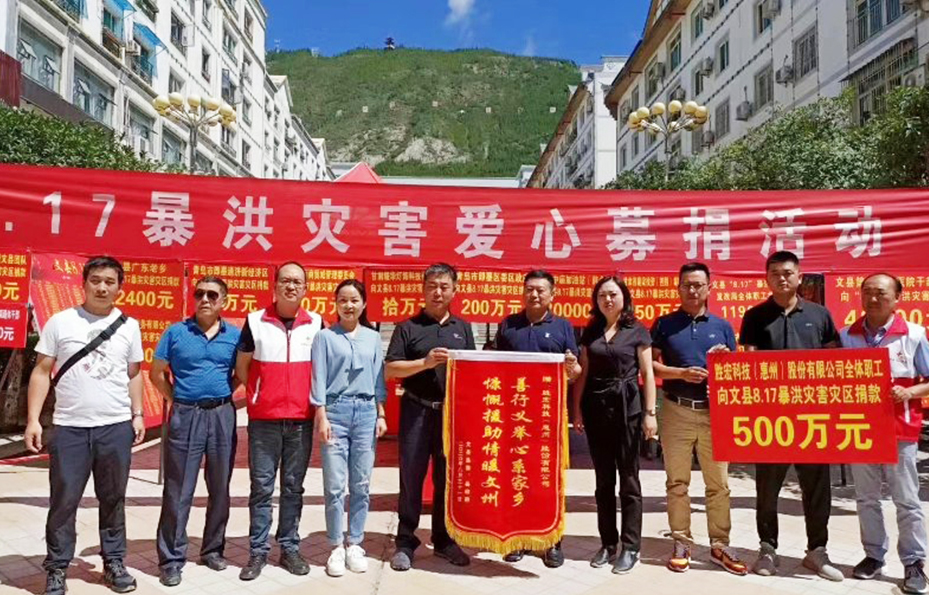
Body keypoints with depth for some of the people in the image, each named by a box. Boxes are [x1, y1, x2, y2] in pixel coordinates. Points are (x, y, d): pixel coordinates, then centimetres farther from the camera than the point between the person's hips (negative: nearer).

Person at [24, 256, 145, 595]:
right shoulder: (61, 322, 0)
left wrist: (137, 415, 4)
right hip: (69, 427, -1)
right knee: (63, 501, 4)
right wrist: (33, 420, -5)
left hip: (116, 427, 2)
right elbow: (42, 372, 1)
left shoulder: (129, 326, 5)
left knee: (113, 499, 11)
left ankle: (114, 563, 23)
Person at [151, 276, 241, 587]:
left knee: (220, 488, 11)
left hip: (222, 416, 2)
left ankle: (213, 549, 26)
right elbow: (156, 373, 6)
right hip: (185, 416, -2)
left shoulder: (235, 335, 3)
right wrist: (175, 400, -1)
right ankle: (171, 559, 12)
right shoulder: (175, 332, 1)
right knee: (178, 491, 2)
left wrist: (223, 394, 1)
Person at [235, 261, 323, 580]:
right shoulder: (255, 321, -1)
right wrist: (258, 395, 4)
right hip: (263, 419, -1)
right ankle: (258, 552, 16)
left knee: (293, 487, 10)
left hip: (302, 420, 1)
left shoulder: (316, 324, 3)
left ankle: (290, 548, 21)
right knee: (261, 487, 5)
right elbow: (242, 366, 8)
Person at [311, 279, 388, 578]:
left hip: (366, 412, 3)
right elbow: (319, 379, -1)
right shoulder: (325, 337, 2)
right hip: (336, 410, -2)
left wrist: (381, 415, 6)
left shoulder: (373, 337, 11)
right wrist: (322, 417, -8)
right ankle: (336, 547, 12)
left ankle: (355, 545, 18)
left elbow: (378, 379, 12)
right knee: (335, 485, -1)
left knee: (361, 485, 6)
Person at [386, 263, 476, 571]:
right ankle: (405, 543, 14)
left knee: (448, 478, 10)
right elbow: (390, 369, -5)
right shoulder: (408, 327, 2)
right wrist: (425, 363, -18)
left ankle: (444, 539, 24)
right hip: (417, 411, -3)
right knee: (411, 477, 3)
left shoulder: (463, 328, 13)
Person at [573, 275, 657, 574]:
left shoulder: (637, 331, 1)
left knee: (628, 477, 3)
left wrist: (650, 412, -8)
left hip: (627, 407, -3)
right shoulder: (590, 331, 10)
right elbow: (583, 374, 10)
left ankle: (630, 546, 11)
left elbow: (647, 374, -1)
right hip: (595, 407, 3)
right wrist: (577, 409, 5)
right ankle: (607, 542, 19)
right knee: (603, 478, 9)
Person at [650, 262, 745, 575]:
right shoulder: (664, 324, 5)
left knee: (718, 482, 5)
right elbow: (649, 365, 1)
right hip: (676, 411, -1)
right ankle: (681, 543, 14)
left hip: (714, 412, 2)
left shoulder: (722, 327, 10)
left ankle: (720, 545, 16)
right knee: (677, 482, 4)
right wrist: (681, 373, -13)